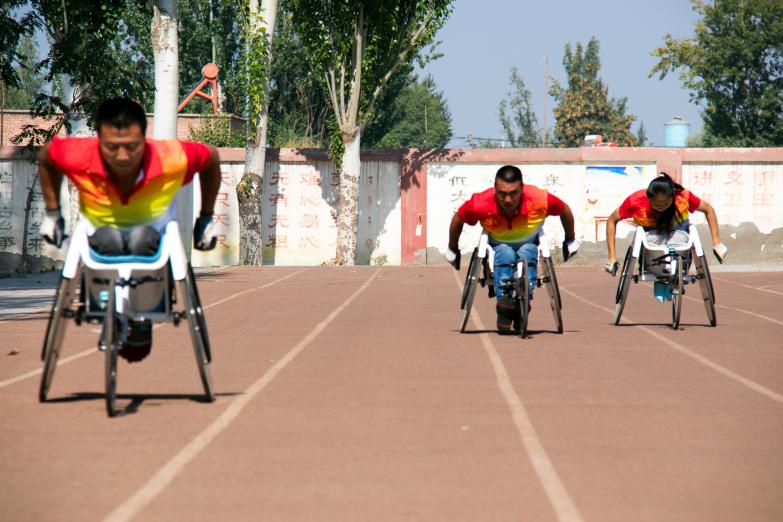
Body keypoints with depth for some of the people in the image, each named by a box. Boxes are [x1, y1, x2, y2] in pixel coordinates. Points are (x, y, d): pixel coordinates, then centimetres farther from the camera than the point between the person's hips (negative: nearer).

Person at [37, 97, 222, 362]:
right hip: (101, 231, 0)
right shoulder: (78, 157, -28)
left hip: (152, 232, 0)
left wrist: (206, 219, -1)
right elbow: (45, 155, -4)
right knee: (109, 242, -37)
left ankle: (142, 318, -9)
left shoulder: (173, 160, -30)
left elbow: (211, 157, -7)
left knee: (142, 241, -37)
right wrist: (52, 213, 1)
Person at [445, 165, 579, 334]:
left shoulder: (539, 200, -29)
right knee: (505, 254, -35)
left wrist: (570, 241, 7)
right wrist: (452, 250, 4)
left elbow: (565, 211, -8)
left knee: (527, 253, -35)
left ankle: (522, 303, -28)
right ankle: (504, 309, -32)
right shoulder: (482, 203, -29)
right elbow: (458, 219, -9)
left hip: (528, 246, 0)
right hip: (498, 247, 0)